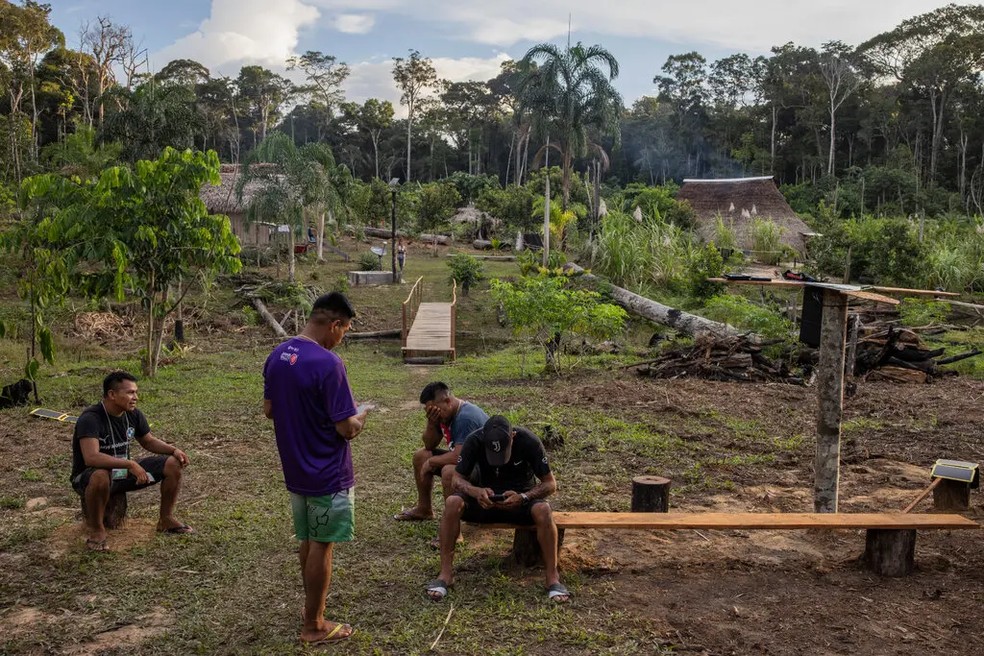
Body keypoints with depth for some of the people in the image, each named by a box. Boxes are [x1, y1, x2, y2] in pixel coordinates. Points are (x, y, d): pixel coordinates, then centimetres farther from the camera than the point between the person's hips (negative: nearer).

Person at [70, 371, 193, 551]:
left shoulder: (133, 415, -4)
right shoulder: (90, 418, -26)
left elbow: (149, 441, 11)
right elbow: (91, 458, -39)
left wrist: (174, 450, -7)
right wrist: (130, 464, -43)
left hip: (123, 472, 7)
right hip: (88, 477, -6)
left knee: (173, 464, -8)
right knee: (101, 477, -43)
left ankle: (166, 520, 7)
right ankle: (96, 529, -18)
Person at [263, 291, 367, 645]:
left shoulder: (276, 356, 1)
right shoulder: (328, 363, -24)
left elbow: (268, 410, 11)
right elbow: (346, 429, -21)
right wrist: (359, 417, 0)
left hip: (295, 470, 7)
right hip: (327, 474, -7)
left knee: (308, 541, 21)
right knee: (321, 546, 5)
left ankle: (312, 605, 35)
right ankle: (314, 626, 17)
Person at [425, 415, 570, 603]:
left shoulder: (529, 441, -22)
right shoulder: (474, 441, -18)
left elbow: (550, 484, -16)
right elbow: (458, 479, -12)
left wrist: (522, 497, -35)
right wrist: (476, 492, -35)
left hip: (522, 497, -1)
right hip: (487, 498, 2)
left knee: (543, 510, -36)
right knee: (452, 503, -28)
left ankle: (553, 577, -24)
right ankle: (445, 573, -20)